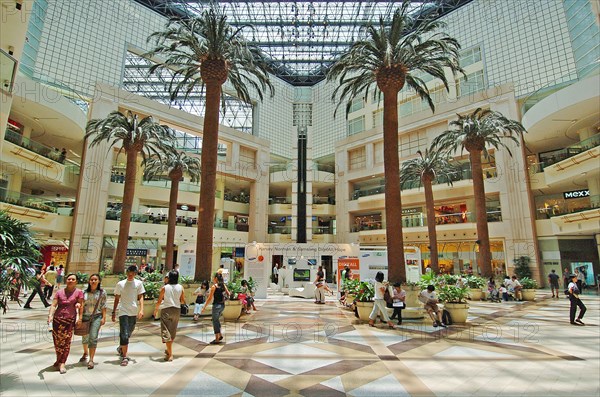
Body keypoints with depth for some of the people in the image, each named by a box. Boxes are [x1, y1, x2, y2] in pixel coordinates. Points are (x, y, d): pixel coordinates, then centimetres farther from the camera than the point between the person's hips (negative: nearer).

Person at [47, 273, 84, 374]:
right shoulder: (59, 292, 8)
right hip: (57, 319, 2)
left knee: (66, 342, -2)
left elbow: (81, 306, -1)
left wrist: (80, 318, -7)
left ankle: (61, 363, 8)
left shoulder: (79, 292, 1)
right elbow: (53, 305, 0)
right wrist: (50, 315, -16)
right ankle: (60, 360, 31)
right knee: (57, 341, 8)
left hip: (70, 320, -2)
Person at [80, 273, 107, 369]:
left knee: (93, 338, -10)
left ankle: (91, 360, -3)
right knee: (85, 337, 16)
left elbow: (103, 306, 0)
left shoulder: (102, 292, 0)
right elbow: (81, 305, 7)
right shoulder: (84, 292, 4)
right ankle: (85, 353, 43)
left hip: (96, 316, -3)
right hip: (85, 316, 3)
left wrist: (104, 317, -5)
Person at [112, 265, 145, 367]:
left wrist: (141, 309, -12)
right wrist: (114, 312, 7)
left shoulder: (138, 283, 1)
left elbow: (141, 297, 0)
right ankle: (124, 357, -2)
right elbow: (117, 299, 8)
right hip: (123, 312, -2)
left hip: (134, 312, 2)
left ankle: (120, 348, 41)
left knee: (128, 334, 15)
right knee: (124, 335, -9)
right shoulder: (120, 284, 1)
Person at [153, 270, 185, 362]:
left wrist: (155, 310, 9)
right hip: (177, 310, 3)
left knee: (166, 331, 2)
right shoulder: (180, 287, -4)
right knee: (173, 331, 18)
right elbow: (183, 301, 0)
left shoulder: (164, 288, -9)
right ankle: (169, 350, 35)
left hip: (166, 310, -3)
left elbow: (159, 301, -6)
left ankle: (170, 354, -2)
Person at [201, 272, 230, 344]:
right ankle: (220, 335, 24)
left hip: (216, 305, -6)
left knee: (215, 321, 6)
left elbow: (210, 298, -13)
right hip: (222, 305, 7)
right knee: (216, 319, 24)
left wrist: (204, 307, -7)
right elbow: (228, 294, 10)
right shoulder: (223, 285, 4)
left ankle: (217, 340, 11)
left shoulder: (214, 286, -13)